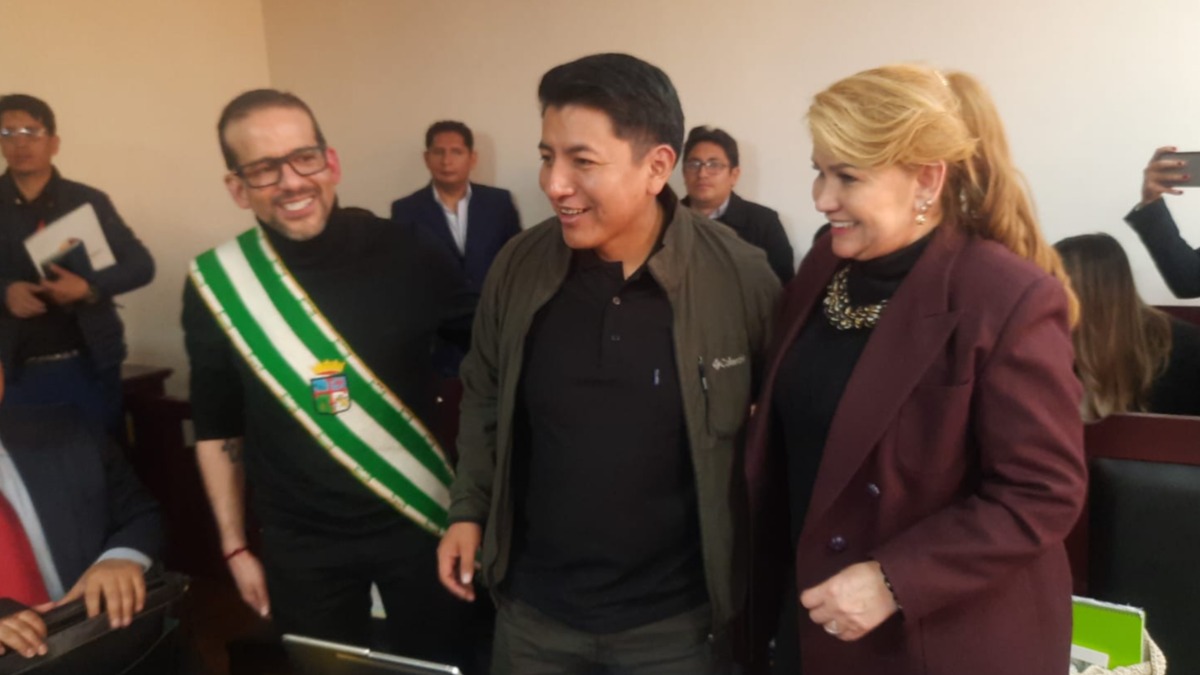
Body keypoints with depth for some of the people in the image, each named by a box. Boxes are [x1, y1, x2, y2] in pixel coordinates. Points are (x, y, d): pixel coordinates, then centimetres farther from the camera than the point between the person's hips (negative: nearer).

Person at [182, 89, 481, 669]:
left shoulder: (405, 253, -12)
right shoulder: (215, 285, -7)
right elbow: (217, 427, 3)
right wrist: (235, 547, 6)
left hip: (417, 519, 0)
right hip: (300, 541, 1)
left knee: (441, 664, 14)